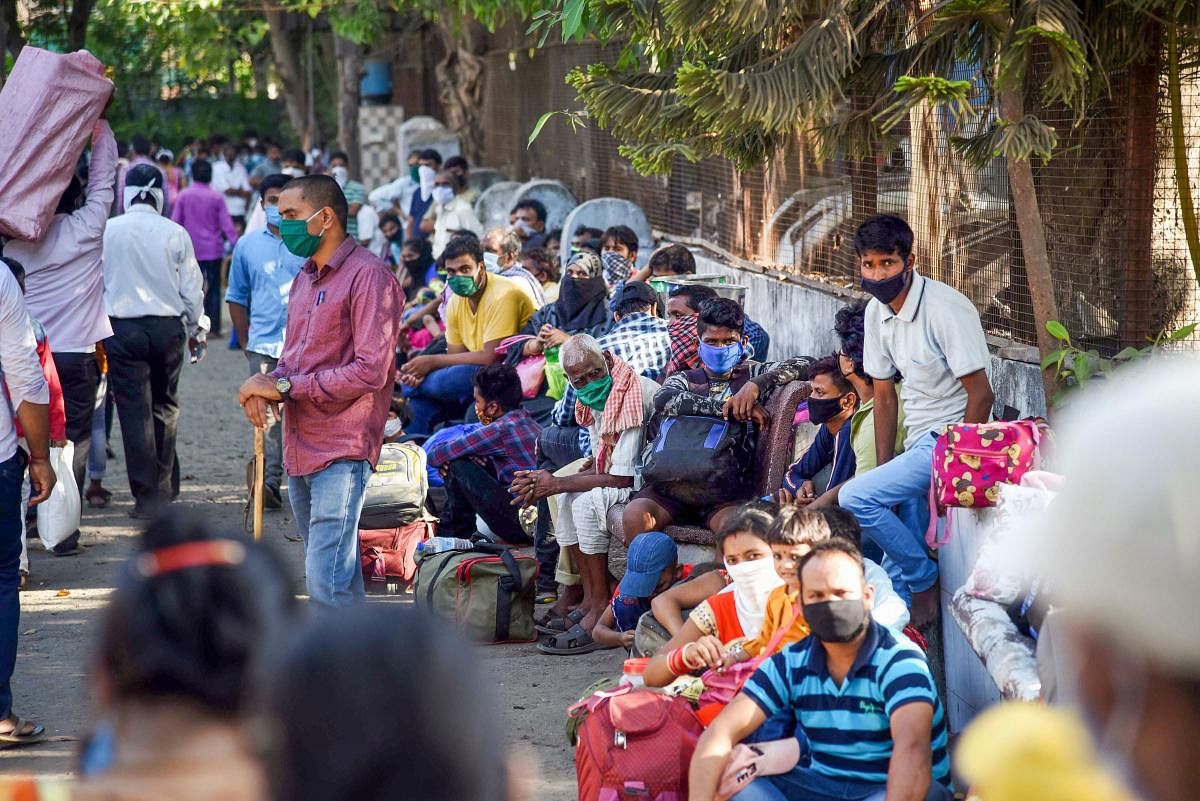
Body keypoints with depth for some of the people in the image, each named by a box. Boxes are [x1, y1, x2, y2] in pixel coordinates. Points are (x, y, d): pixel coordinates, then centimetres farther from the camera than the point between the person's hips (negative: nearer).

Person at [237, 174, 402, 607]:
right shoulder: (305, 279, 17)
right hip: (301, 449, 9)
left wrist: (286, 386, -16)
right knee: (337, 577, 16)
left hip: (342, 452, -9)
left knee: (327, 582, -17)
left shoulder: (368, 276, -12)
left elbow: (370, 371, -19)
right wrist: (266, 384, -2)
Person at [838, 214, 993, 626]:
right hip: (918, 442, 8)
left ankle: (926, 584, -6)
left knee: (854, 498, -20)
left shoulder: (945, 308, -18)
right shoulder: (878, 313, 6)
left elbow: (981, 395, -18)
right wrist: (884, 471, 7)